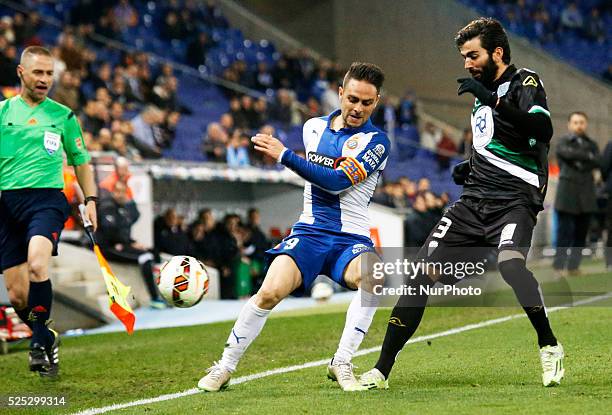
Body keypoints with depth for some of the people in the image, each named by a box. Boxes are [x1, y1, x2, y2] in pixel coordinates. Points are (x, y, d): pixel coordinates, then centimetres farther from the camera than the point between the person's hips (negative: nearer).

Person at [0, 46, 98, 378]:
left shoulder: (62, 115, 11)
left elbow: (81, 161, 20)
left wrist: (91, 200, 10)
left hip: (46, 198, -2)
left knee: (37, 264, -31)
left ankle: (39, 343, -19)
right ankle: (47, 339, 25)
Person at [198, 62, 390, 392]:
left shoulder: (376, 141, -7)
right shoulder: (314, 127, 9)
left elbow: (336, 182, -19)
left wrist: (284, 155, -20)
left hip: (351, 239, -3)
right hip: (309, 232, 3)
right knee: (271, 291, -21)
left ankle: (341, 363, -23)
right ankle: (225, 367, -4)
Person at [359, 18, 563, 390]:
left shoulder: (524, 83, -4)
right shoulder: (483, 94, 20)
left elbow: (543, 130, -25)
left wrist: (493, 100, -32)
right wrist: (471, 168, 15)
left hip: (514, 201, -7)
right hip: (474, 202, 7)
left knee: (509, 262, -36)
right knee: (422, 274, -4)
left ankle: (550, 346, -18)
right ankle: (382, 370, 0)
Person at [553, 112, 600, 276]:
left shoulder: (591, 144, 17)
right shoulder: (563, 142, 7)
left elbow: (597, 162, -1)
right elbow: (568, 153, -16)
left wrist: (580, 163, -12)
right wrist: (588, 156, -6)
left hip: (586, 196, 4)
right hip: (567, 194, -4)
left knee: (581, 234, 3)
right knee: (565, 232, -9)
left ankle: (574, 267, 8)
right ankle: (558, 267, -9)